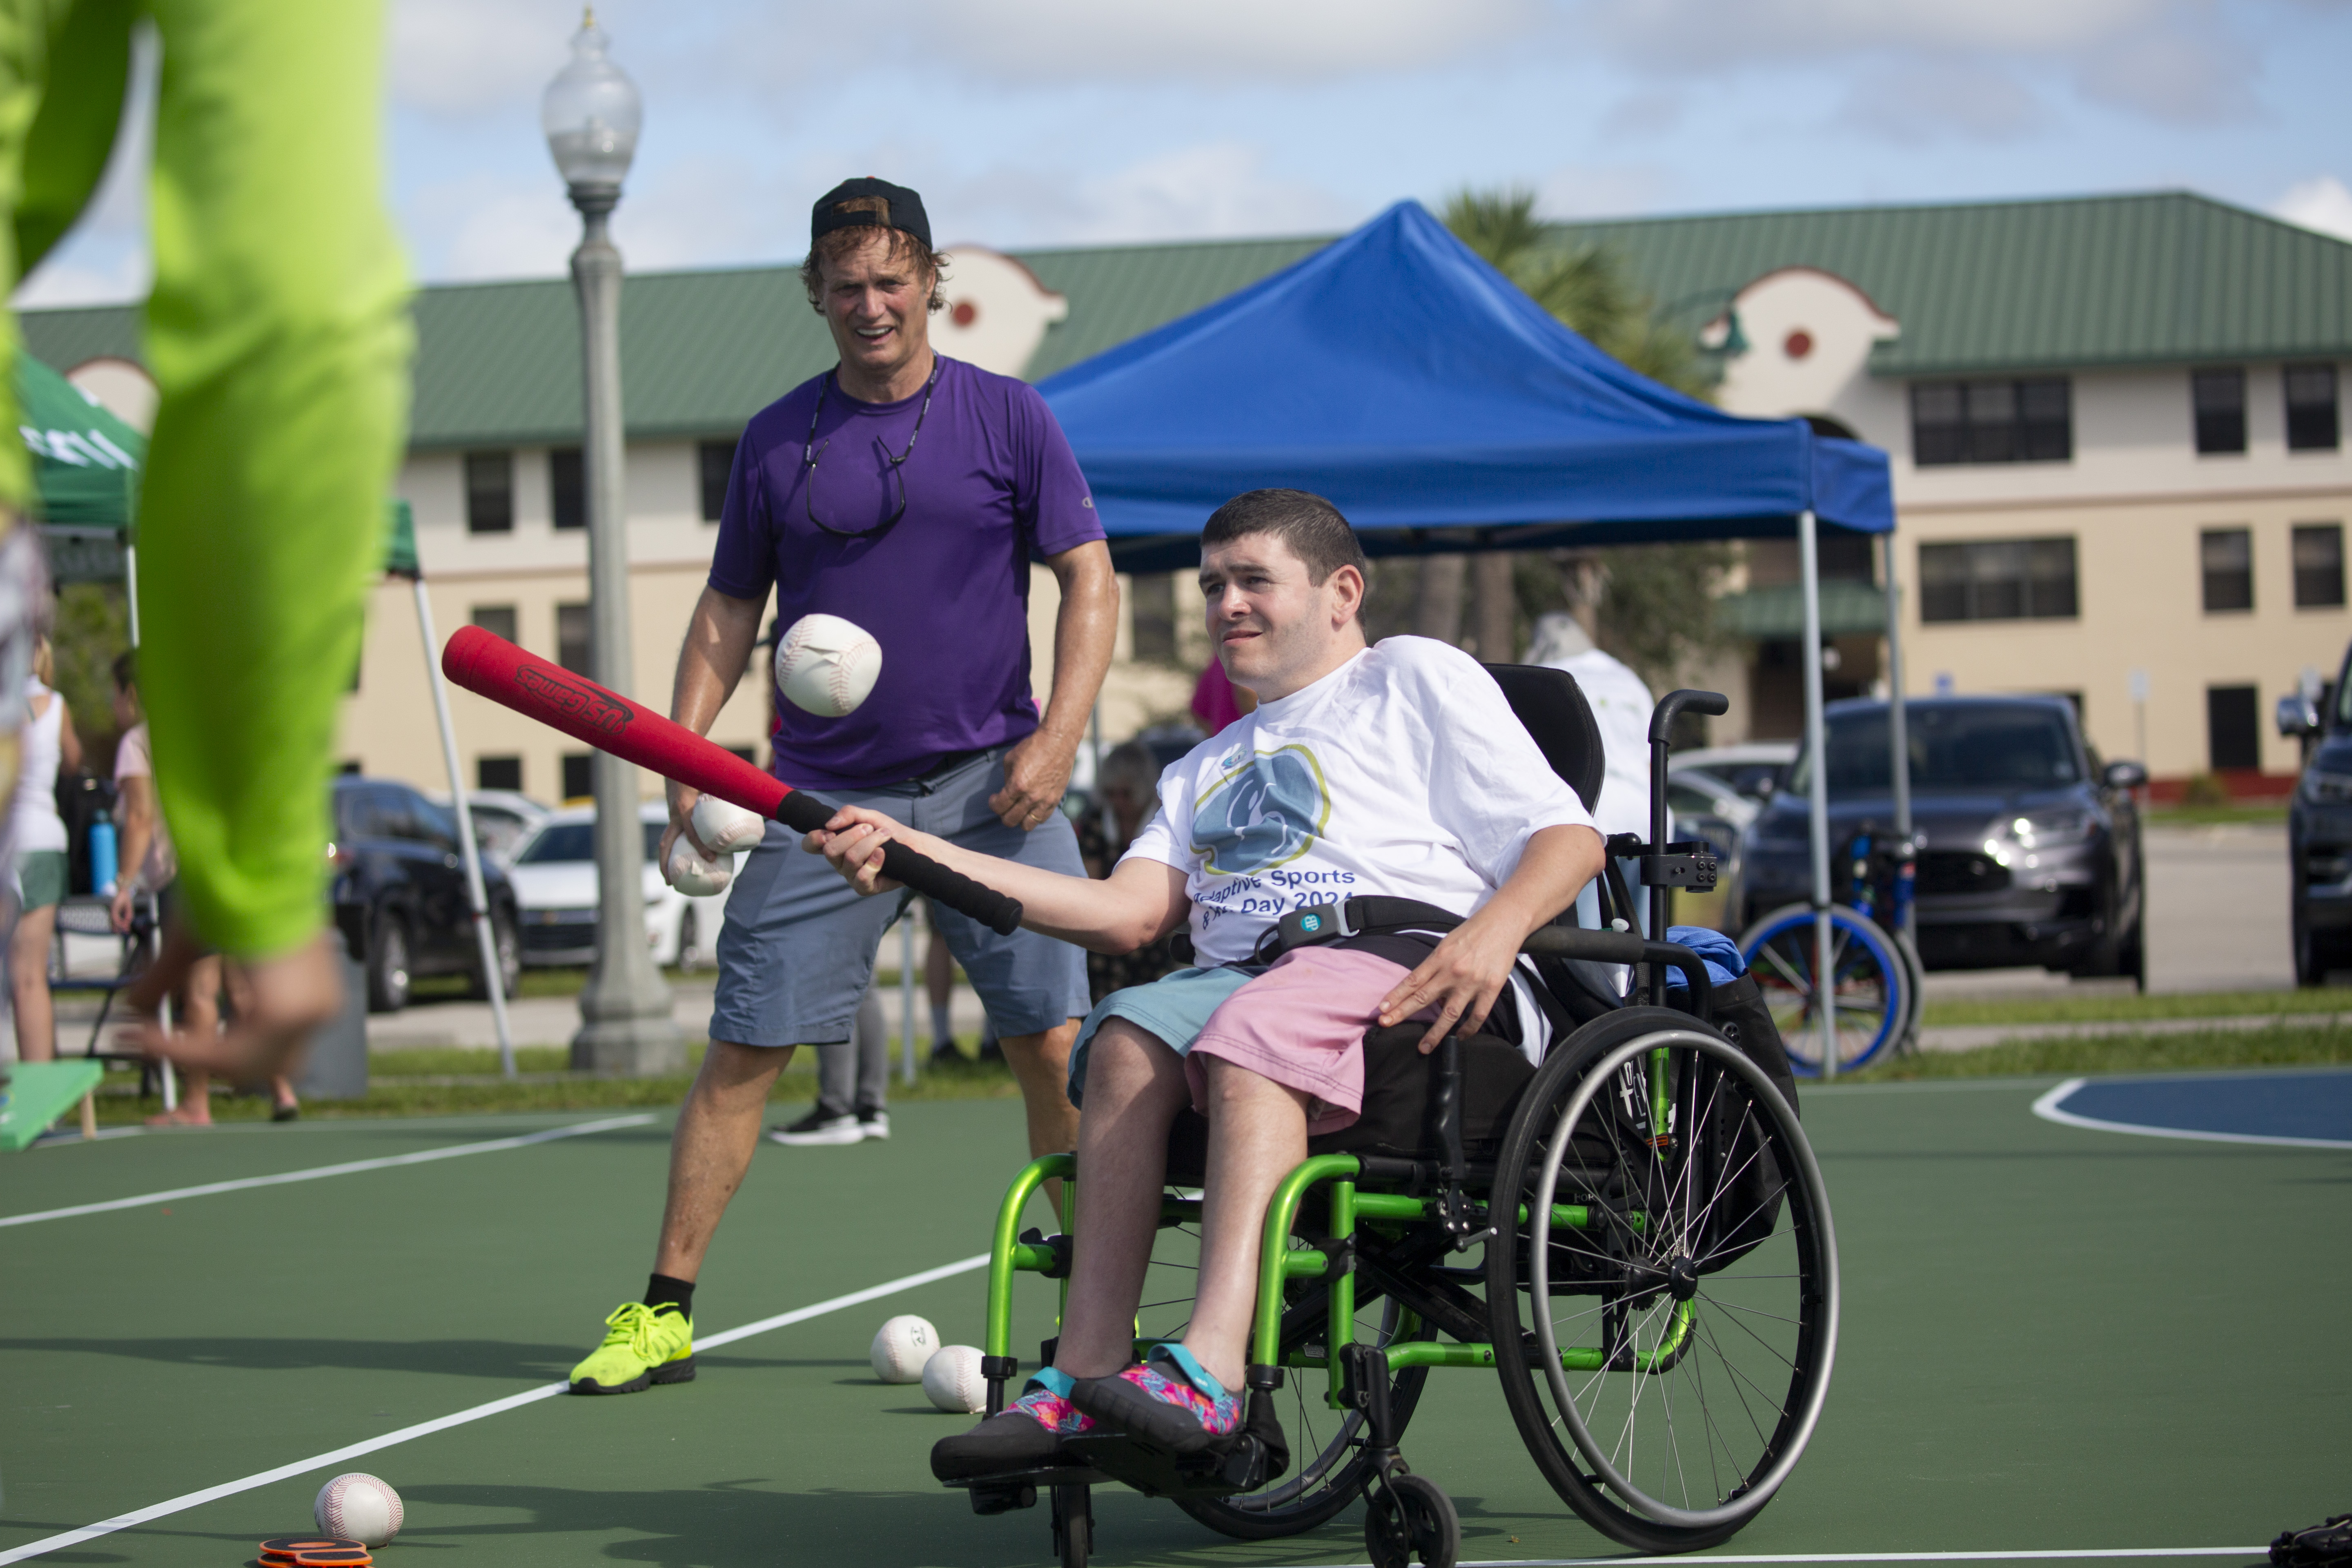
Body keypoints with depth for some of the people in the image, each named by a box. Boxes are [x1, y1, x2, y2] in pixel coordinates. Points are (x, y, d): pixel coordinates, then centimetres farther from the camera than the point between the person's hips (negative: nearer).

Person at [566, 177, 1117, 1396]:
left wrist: (1059, 735, -13)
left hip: (989, 787, -1)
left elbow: (1089, 579, 1)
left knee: (1054, 1045, -6)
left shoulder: (1007, 418, 3)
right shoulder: (776, 441, 8)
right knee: (743, 1050, -2)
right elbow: (729, 611, 14)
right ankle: (663, 1310, 6)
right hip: (824, 792, 1)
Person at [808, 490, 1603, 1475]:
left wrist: (1494, 931, -17)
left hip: (1408, 969, -5)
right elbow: (1131, 913, 17)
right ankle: (1087, 1369, -38)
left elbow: (1569, 839, 6)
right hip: (1242, 976, 5)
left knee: (1250, 1036, -36)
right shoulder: (1208, 767, 34)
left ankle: (1209, 1371, -51)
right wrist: (924, 858, 7)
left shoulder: (1416, 678, 16)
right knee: (1129, 1039, -27)